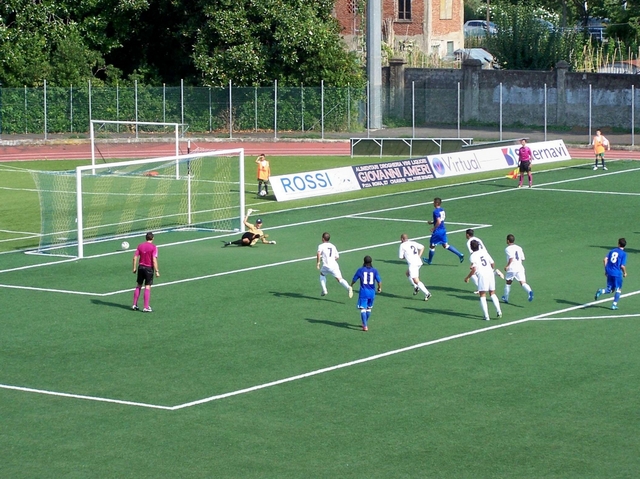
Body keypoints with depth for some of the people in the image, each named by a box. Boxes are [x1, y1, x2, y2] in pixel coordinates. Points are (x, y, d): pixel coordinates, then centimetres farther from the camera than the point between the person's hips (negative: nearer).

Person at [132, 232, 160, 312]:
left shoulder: (140, 246, 3)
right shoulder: (153, 247, -11)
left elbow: (135, 257, 1)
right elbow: (154, 260, -17)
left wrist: (134, 268, 10)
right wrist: (157, 271, -13)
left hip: (140, 267, 4)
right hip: (149, 268, -4)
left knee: (138, 286, 15)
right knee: (147, 287, 0)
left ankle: (134, 305, 17)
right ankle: (146, 307, 2)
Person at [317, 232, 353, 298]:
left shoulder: (321, 246, 5)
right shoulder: (333, 246, 22)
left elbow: (318, 253, -15)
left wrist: (318, 262, -8)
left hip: (326, 266, -3)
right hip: (335, 265, 3)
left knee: (322, 274, 27)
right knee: (339, 279, -5)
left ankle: (324, 290, 21)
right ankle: (348, 287, -33)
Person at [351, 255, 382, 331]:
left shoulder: (360, 270, -4)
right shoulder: (374, 270, -1)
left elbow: (354, 279, 7)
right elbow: (379, 281, -6)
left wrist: (351, 286, 28)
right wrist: (379, 288, 16)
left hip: (363, 292, -3)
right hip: (372, 292, 3)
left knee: (363, 309, -4)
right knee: (369, 308, 21)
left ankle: (365, 326, -17)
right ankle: (365, 323, 37)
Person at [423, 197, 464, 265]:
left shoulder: (436, 211, -19)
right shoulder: (442, 210, 9)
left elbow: (438, 222, -28)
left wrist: (434, 228, -15)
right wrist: (432, 222, 19)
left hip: (438, 231, -9)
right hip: (443, 230, 9)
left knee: (432, 246, 9)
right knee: (445, 245, 14)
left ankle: (429, 260, 24)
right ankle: (460, 255, 5)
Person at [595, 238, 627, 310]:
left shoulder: (612, 251, 9)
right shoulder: (623, 254, -7)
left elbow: (605, 259, 2)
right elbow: (622, 266, -13)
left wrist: (606, 270, 11)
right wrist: (625, 273, 6)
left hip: (609, 273, 4)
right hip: (617, 274, -4)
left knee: (610, 290, 14)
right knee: (618, 290, 13)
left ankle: (601, 291, -15)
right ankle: (614, 305, 8)